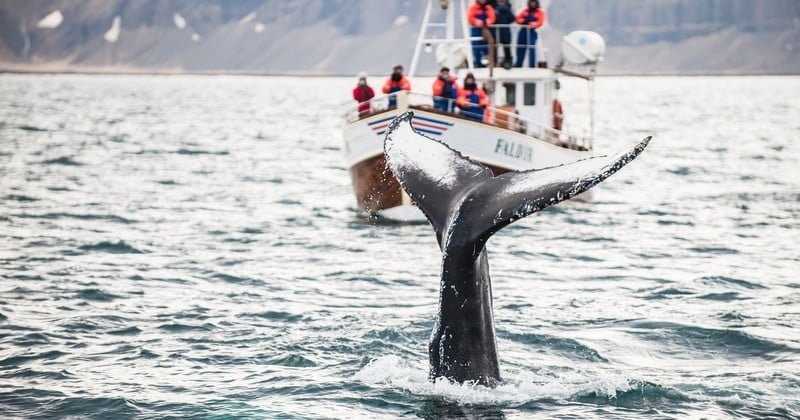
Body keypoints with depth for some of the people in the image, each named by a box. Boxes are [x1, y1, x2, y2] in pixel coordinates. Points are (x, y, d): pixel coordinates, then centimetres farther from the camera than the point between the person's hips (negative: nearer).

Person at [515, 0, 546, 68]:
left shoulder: (540, 12, 2)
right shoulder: (525, 10, 14)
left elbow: (540, 22, -10)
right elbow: (518, 18, 11)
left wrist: (533, 24, -27)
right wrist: (523, 21, -10)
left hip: (532, 32, -4)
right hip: (523, 31, 4)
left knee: (531, 48, -15)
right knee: (520, 48, 7)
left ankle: (532, 65, -13)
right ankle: (518, 64, 15)